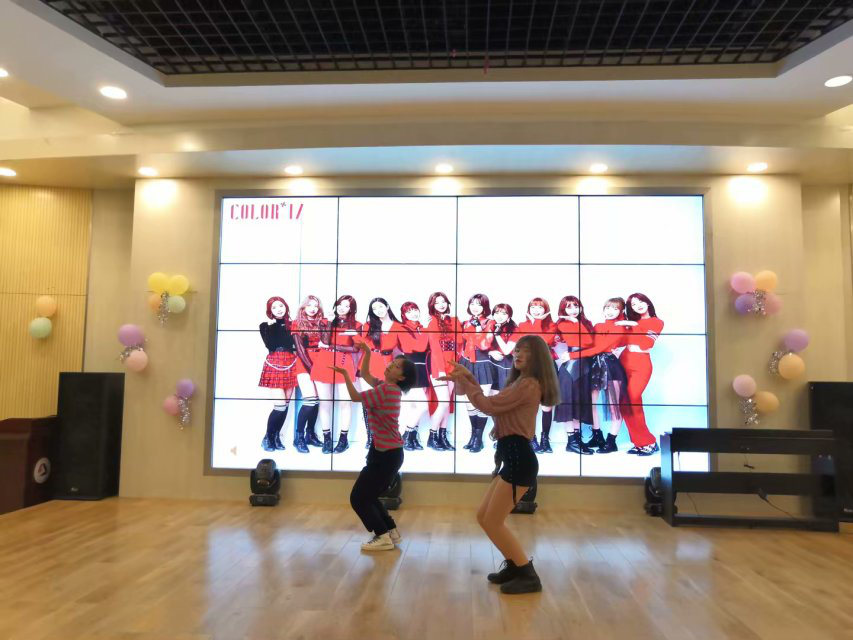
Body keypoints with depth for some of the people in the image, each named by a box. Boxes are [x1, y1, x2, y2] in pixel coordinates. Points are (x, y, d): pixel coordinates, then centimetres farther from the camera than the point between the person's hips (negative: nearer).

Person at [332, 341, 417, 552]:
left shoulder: (387, 390, -19)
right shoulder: (385, 386, 9)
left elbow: (355, 397, -15)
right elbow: (365, 374, 24)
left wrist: (344, 373, -7)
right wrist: (367, 353, 11)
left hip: (387, 454, -10)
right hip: (385, 452, 10)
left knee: (358, 498, -3)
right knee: (368, 496, 19)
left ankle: (383, 536, 3)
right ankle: (391, 531, 25)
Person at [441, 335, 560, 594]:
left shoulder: (527, 384, -13)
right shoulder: (522, 384, 20)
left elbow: (489, 406, -15)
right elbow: (493, 404, 22)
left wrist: (463, 381, -2)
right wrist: (468, 377, 17)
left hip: (519, 458, -11)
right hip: (513, 457, 11)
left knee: (492, 522, -4)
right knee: (483, 517, 16)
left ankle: (529, 576, 7)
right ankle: (514, 566, 28)